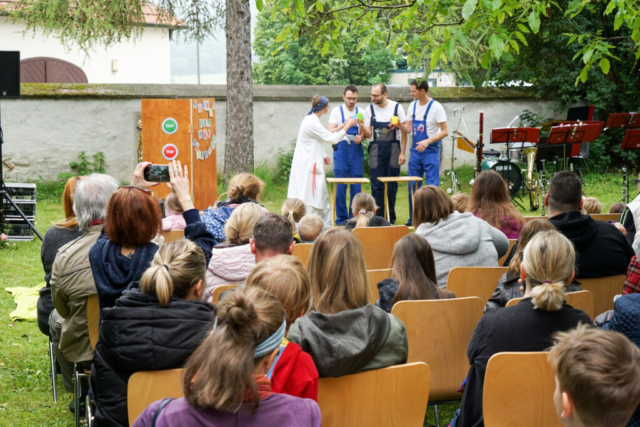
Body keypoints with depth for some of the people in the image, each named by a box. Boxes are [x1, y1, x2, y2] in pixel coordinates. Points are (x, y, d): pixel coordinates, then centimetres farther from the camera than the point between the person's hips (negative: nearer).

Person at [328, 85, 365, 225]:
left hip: (356, 149, 2)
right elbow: (331, 132, -5)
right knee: (340, 186, -2)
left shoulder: (361, 112, 9)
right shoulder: (336, 111, 3)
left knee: (356, 185, 1)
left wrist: (360, 138, -11)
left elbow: (364, 133, 11)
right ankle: (341, 218, 5)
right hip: (341, 149, -2)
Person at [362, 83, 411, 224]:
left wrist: (399, 125, -17)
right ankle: (378, 217, 4)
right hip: (376, 150, 1)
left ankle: (391, 218, 11)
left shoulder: (396, 107, 1)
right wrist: (362, 127, -18)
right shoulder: (369, 110, 4)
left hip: (392, 149, -1)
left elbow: (408, 130, 3)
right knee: (376, 185, -2)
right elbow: (368, 134, 2)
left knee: (392, 185, 3)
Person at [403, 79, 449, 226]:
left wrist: (428, 141, -25)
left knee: (431, 186, -5)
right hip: (415, 151, 6)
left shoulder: (436, 107, -12)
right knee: (413, 186, 9)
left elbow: (445, 131, -12)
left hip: (431, 152, -6)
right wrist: (402, 152, 9)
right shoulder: (413, 105, 7)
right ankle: (413, 219, 19)